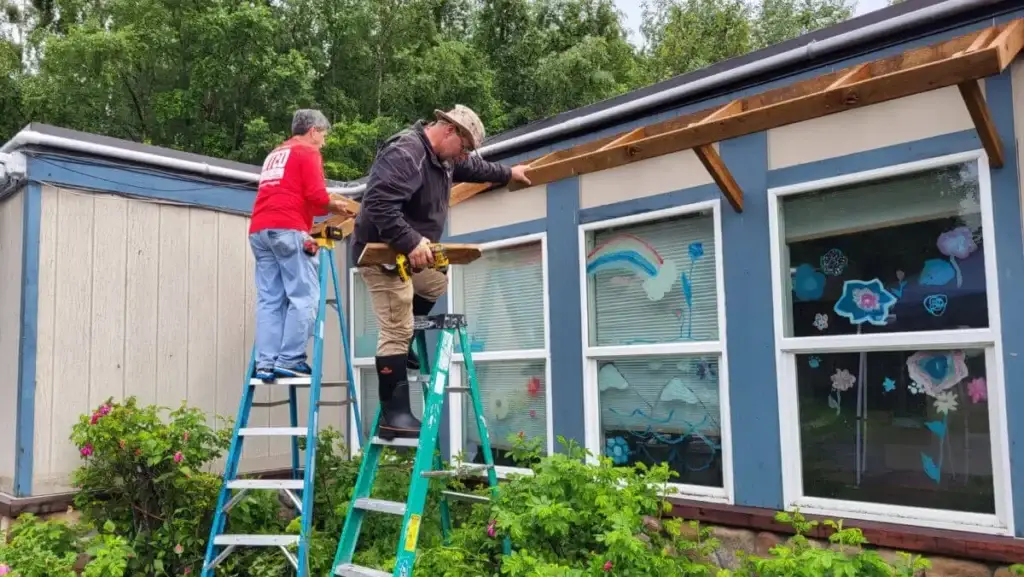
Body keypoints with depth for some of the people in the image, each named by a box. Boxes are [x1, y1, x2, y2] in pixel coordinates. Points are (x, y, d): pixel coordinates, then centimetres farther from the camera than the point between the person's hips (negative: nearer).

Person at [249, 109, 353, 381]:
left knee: (269, 299, 3)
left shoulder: (274, 154, 30)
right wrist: (334, 205, 11)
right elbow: (316, 196, -8)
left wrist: (324, 206, 26)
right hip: (287, 229, -8)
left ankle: (265, 363, -3)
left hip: (259, 230, 8)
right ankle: (290, 360, -11)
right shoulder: (307, 153, 5)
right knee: (304, 296, -6)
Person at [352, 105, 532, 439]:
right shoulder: (405, 153, -24)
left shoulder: (443, 158, 9)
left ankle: (398, 349, 30)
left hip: (409, 254, 11)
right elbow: (379, 203, -35)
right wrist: (410, 242, -37)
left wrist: (508, 174, 40)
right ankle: (394, 416, -5)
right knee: (396, 331, -11)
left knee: (438, 284, 28)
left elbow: (474, 169, 30)